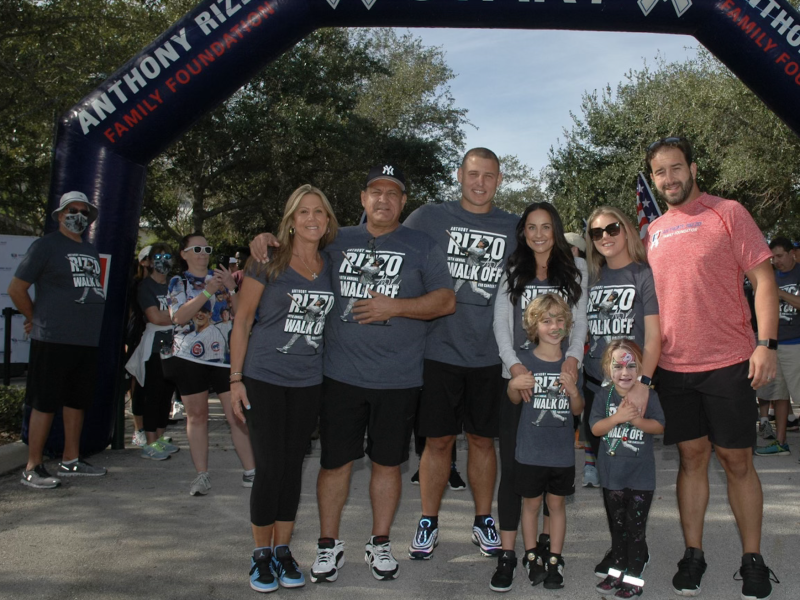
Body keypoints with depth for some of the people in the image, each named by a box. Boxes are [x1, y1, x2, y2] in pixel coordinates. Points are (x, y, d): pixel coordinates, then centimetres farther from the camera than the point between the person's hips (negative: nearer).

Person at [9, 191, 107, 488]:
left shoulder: (91, 251, 17)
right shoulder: (46, 245, -4)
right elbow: (16, 289, -4)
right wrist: (37, 319, 4)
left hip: (87, 341, 7)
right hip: (53, 341, -7)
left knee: (77, 401, 13)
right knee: (45, 404, -3)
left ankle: (70, 461, 24)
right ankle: (33, 468, 5)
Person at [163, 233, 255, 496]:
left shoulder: (220, 277, 14)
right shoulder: (178, 282, 9)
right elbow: (179, 317, -9)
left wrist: (231, 287, -9)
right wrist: (208, 291, -16)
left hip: (223, 354, 1)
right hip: (190, 356, -1)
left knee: (238, 414, -4)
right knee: (197, 415, 5)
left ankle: (250, 472, 0)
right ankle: (202, 475, 13)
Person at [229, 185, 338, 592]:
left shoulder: (332, 267, 5)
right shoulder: (267, 262, -6)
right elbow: (242, 321, -4)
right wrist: (236, 379, -8)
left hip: (309, 383, 4)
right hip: (264, 379, -3)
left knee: (293, 467, 10)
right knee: (269, 468, -2)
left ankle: (283, 549, 25)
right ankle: (261, 554, 17)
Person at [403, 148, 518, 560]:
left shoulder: (515, 228, 8)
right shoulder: (429, 218, 2)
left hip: (490, 355, 2)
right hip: (440, 351, -1)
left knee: (482, 440, 11)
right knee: (438, 440, 4)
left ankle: (483, 521, 26)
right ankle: (428, 523, 20)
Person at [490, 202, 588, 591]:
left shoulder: (575, 268, 11)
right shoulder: (512, 271, 12)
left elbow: (580, 320, 6)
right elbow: (500, 322, 5)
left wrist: (573, 357, -12)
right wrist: (513, 363, -10)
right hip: (518, 376, 0)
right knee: (512, 466, -3)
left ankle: (547, 542, 18)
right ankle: (507, 554, 2)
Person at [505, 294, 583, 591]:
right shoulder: (524, 360, -5)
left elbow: (577, 410, 5)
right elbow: (515, 400, 4)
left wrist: (573, 391, -16)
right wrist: (514, 384, -18)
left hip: (562, 452, 2)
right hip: (530, 451, -1)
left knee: (557, 503, 11)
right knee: (531, 502, 10)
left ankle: (555, 560, 22)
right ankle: (532, 558, 23)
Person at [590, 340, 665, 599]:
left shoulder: (648, 395, -8)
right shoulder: (605, 396, -4)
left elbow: (659, 425, -10)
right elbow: (595, 428, -10)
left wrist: (637, 420, -26)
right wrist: (618, 417, -25)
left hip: (640, 475, -3)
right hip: (612, 473, 3)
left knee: (636, 527, 2)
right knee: (617, 525, 17)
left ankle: (634, 576, 14)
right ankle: (617, 570, 31)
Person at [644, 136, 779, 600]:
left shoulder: (728, 213, -1)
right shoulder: (653, 231, 12)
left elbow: (763, 278, -5)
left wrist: (766, 343, -14)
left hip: (729, 362, -3)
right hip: (673, 367, 4)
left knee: (737, 460, 4)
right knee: (692, 456, 10)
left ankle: (753, 560, 16)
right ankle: (693, 554, 19)